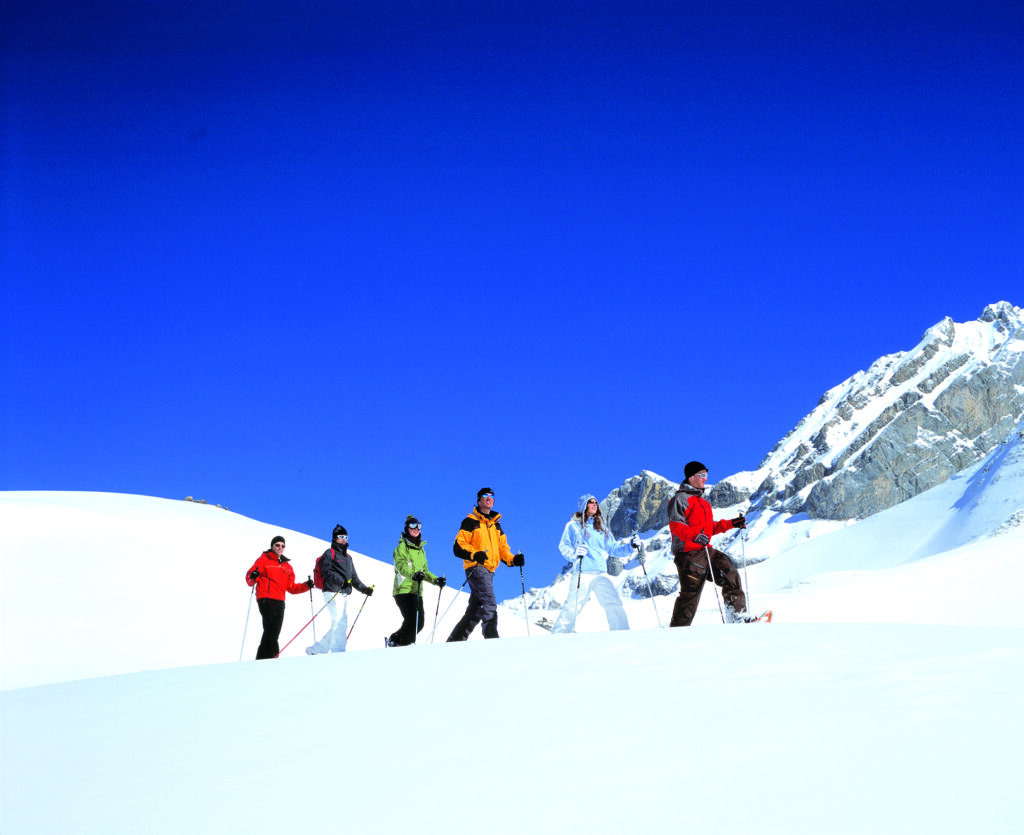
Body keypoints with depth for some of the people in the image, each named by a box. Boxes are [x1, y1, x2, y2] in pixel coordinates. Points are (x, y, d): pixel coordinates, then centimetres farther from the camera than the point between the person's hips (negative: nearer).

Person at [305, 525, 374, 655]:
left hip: (344, 594, 8)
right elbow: (327, 571, -13)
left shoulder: (347, 557, 27)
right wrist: (341, 581, -26)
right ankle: (338, 651, -18)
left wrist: (365, 589, 16)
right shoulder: (329, 553, 2)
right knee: (340, 622, -17)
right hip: (333, 592, -8)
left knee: (338, 626, 5)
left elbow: (354, 577, 28)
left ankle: (315, 649, 12)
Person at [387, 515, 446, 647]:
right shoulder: (402, 547, -1)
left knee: (419, 623, 4)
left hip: (417, 591, 7)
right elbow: (401, 565, -19)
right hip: (404, 590, -7)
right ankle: (405, 646, -10)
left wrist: (435, 580, 10)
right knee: (412, 620, -18)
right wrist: (413, 575, -37)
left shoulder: (421, 549, 23)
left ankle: (394, 640, 20)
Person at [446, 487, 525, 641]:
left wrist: (513, 559, 2)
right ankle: (491, 637, -29)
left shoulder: (496, 524, 22)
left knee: (475, 610, 9)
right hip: (476, 568, -7)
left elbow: (502, 548, 22)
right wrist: (474, 554, -25)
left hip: (489, 570, 8)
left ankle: (455, 640, 16)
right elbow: (458, 546, -7)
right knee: (489, 603, -22)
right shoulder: (471, 521, 0)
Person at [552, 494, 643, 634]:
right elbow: (563, 546, 2)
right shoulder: (573, 525, 9)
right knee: (573, 607, -13)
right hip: (582, 573, -4)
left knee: (614, 604, -9)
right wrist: (574, 554, -18)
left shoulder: (601, 527, 23)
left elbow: (613, 548, 23)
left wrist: (630, 546, 8)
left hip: (601, 573, 4)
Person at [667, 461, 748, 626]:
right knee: (691, 593, -9)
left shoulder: (703, 501, 23)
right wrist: (695, 535, -32)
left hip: (705, 550, 8)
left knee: (730, 574, -2)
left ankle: (737, 616, 1)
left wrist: (731, 524, 15)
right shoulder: (680, 499, -5)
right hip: (688, 553, -8)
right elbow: (675, 525, -17)